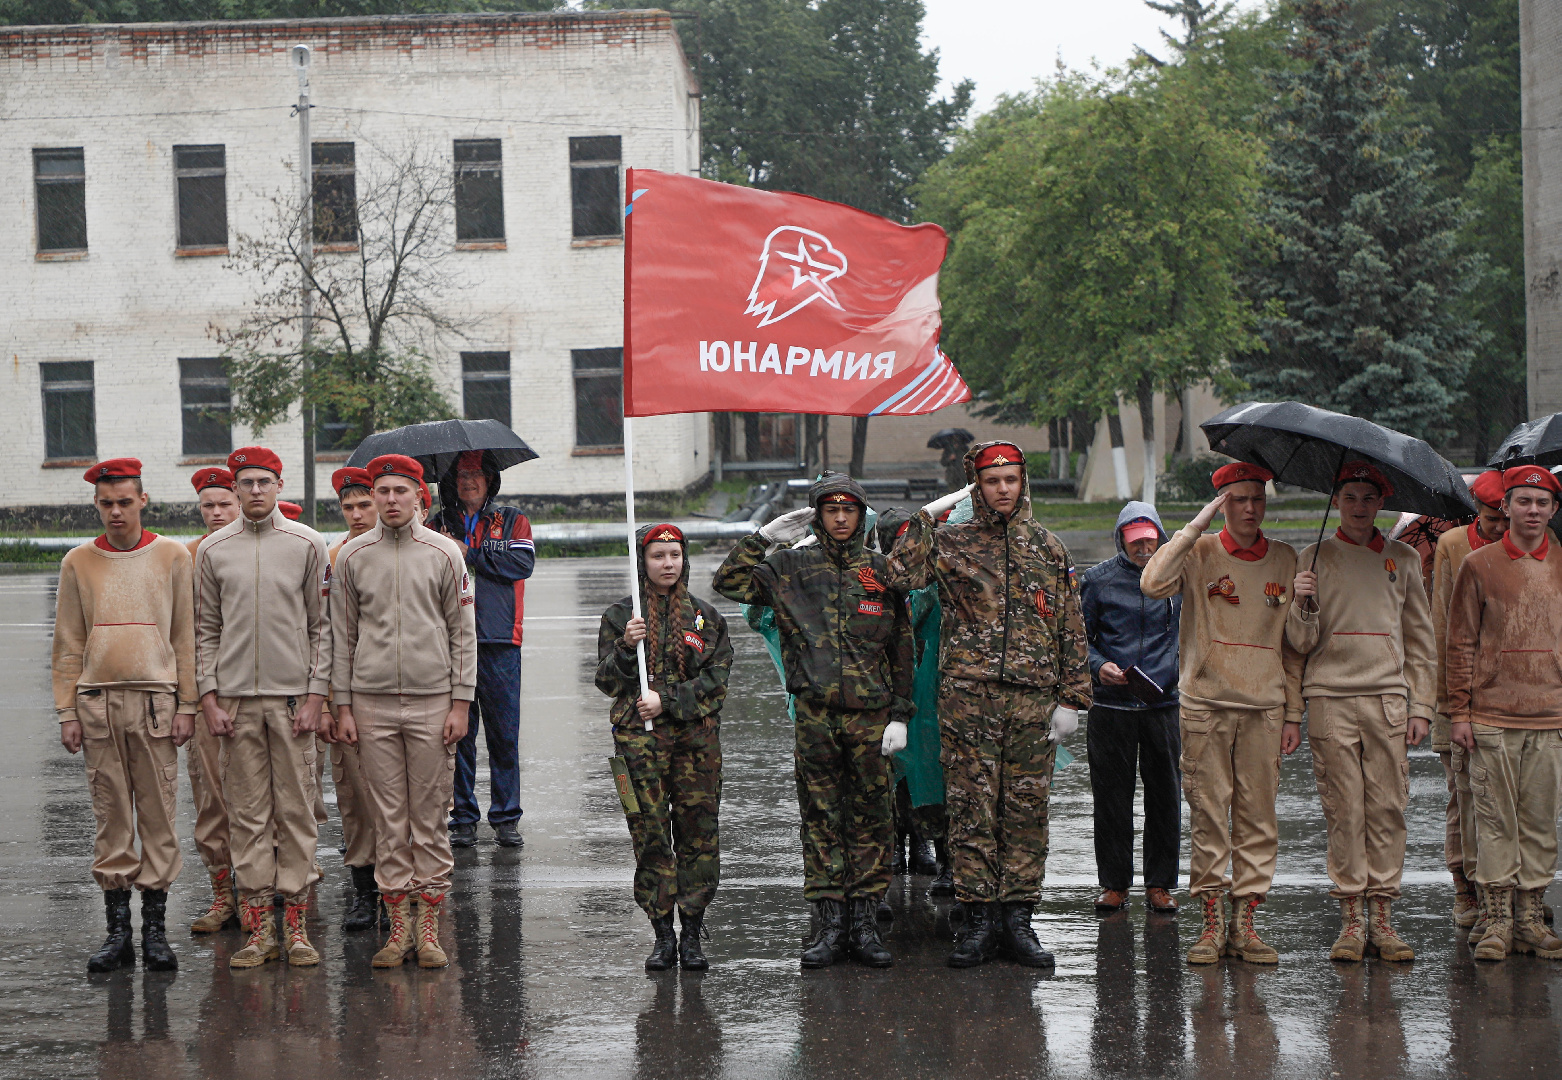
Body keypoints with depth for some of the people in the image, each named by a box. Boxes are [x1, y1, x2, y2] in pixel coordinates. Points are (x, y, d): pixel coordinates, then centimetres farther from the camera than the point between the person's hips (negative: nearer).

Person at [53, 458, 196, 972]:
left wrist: (186, 706, -1)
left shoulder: (172, 556, 5)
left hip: (156, 699, -1)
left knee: (158, 814, -1)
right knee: (111, 814, 2)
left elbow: (186, 637, 5)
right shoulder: (78, 562, 9)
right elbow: (69, 644, 10)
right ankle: (118, 932, 7)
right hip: (98, 700, 1)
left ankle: (156, 929, 4)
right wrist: (67, 711, 3)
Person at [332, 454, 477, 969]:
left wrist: (460, 702, -3)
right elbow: (342, 634, 9)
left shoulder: (444, 552, 3)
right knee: (388, 820, 2)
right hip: (372, 702, 1)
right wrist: (343, 705, 4)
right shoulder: (352, 555, 7)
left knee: (430, 818, 1)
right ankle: (398, 928, 8)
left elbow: (463, 631, 4)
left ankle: (430, 929, 6)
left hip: (431, 700, -1)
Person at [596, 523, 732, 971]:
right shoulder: (620, 616, 8)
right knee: (650, 835, -3)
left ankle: (692, 934, 6)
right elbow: (607, 680, 3)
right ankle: (662, 935, 4)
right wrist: (626, 646, -15)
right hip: (639, 737, -1)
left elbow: (716, 679, 1)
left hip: (696, 735, 1)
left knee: (698, 833, -1)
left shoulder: (705, 616, 9)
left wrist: (668, 701, -11)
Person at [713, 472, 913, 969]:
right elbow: (730, 582, 3)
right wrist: (764, 537, -1)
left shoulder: (882, 572, 8)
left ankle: (865, 923, 8)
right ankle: (830, 923, 8)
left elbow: (902, 649, 8)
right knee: (821, 819, 3)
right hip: (815, 714, 0)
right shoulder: (792, 567, 8)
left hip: (871, 715, 0)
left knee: (871, 817, 2)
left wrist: (899, 714, 1)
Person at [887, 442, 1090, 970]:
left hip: (1033, 701, 2)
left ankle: (1017, 919, 10)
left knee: (1026, 809, 3)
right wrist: (925, 518, -6)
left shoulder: (1049, 548, 11)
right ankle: (979, 920, 5)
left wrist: (1071, 699, 5)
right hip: (968, 696, -1)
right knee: (971, 809, -1)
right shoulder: (952, 544, 6)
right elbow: (899, 576, -11)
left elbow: (1071, 630, 11)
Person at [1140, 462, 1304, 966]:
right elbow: (1153, 584, -19)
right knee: (1208, 816, -2)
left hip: (1264, 705, 2)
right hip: (1205, 702, -2)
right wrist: (1198, 525, -16)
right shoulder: (1200, 553, 1)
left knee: (1258, 817, 2)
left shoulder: (1285, 560, 10)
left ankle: (1243, 924, 7)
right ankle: (1211, 923, 4)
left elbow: (1293, 642, 14)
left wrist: (1294, 711, 10)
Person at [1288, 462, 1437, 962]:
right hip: (1330, 697, -1)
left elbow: (1421, 638, 14)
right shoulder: (1315, 559, 7)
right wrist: (1304, 605, -16)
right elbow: (1302, 642, 5)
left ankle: (1382, 916, 2)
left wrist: (1421, 705, 7)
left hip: (1389, 698, 1)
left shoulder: (1403, 559, 11)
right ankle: (1352, 917, 1)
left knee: (1388, 808, -3)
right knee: (1343, 810, -4)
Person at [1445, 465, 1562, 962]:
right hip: (1492, 718, -2)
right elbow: (1461, 644, 3)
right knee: (1495, 821, 0)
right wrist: (1460, 711, -2)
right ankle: (1498, 919, 5)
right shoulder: (1479, 566, 3)